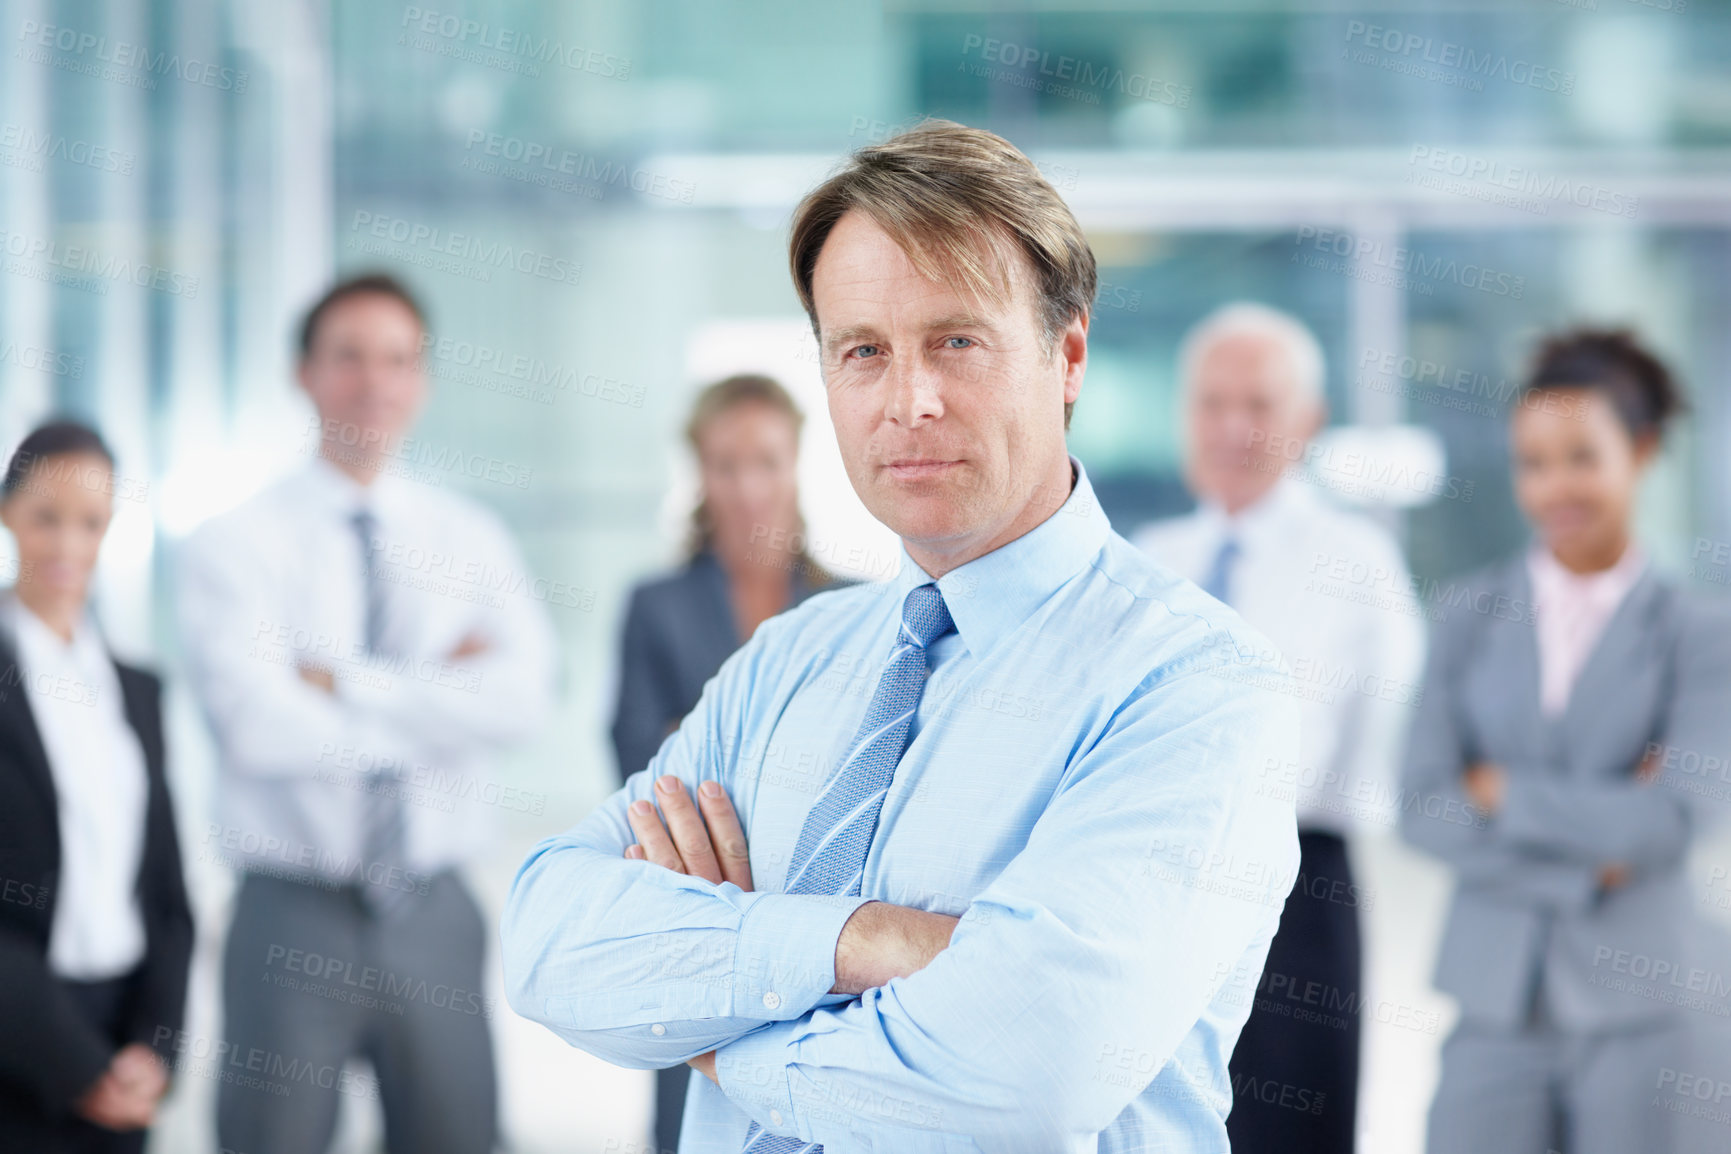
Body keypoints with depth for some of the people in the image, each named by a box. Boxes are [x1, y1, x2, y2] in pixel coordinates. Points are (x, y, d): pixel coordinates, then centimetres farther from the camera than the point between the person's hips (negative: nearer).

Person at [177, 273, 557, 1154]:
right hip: (293, 920, -3)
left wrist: (345, 681, -14)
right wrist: (433, 695, -10)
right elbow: (258, 721, -18)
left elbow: (521, 699, -10)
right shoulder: (235, 543, -3)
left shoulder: (471, 539, 8)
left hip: (432, 915, 3)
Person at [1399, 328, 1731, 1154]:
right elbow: (1423, 810, -2)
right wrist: (1591, 863, -9)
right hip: (1494, 999, 2)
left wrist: (1504, 790, -5)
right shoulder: (1471, 619, 7)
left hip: (1636, 1006, -2)